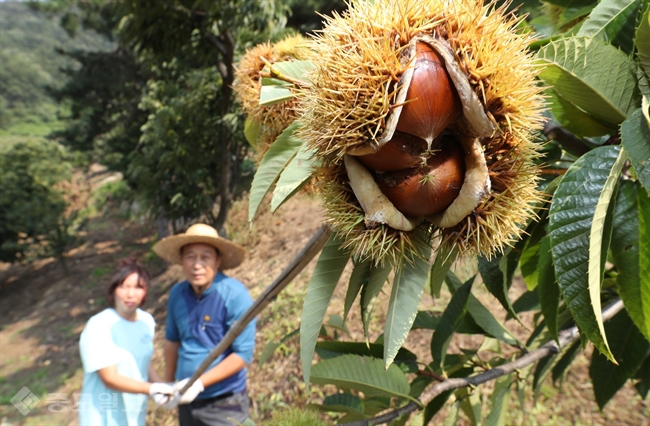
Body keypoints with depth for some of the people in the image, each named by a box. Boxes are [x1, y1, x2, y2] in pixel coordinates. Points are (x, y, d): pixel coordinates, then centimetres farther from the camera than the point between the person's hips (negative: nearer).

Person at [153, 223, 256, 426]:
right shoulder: (177, 293, -3)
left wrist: (200, 383, -23)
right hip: (187, 402, 6)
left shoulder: (235, 295, -20)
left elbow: (243, 354, -20)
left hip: (225, 404, -5)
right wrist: (168, 383, 18)